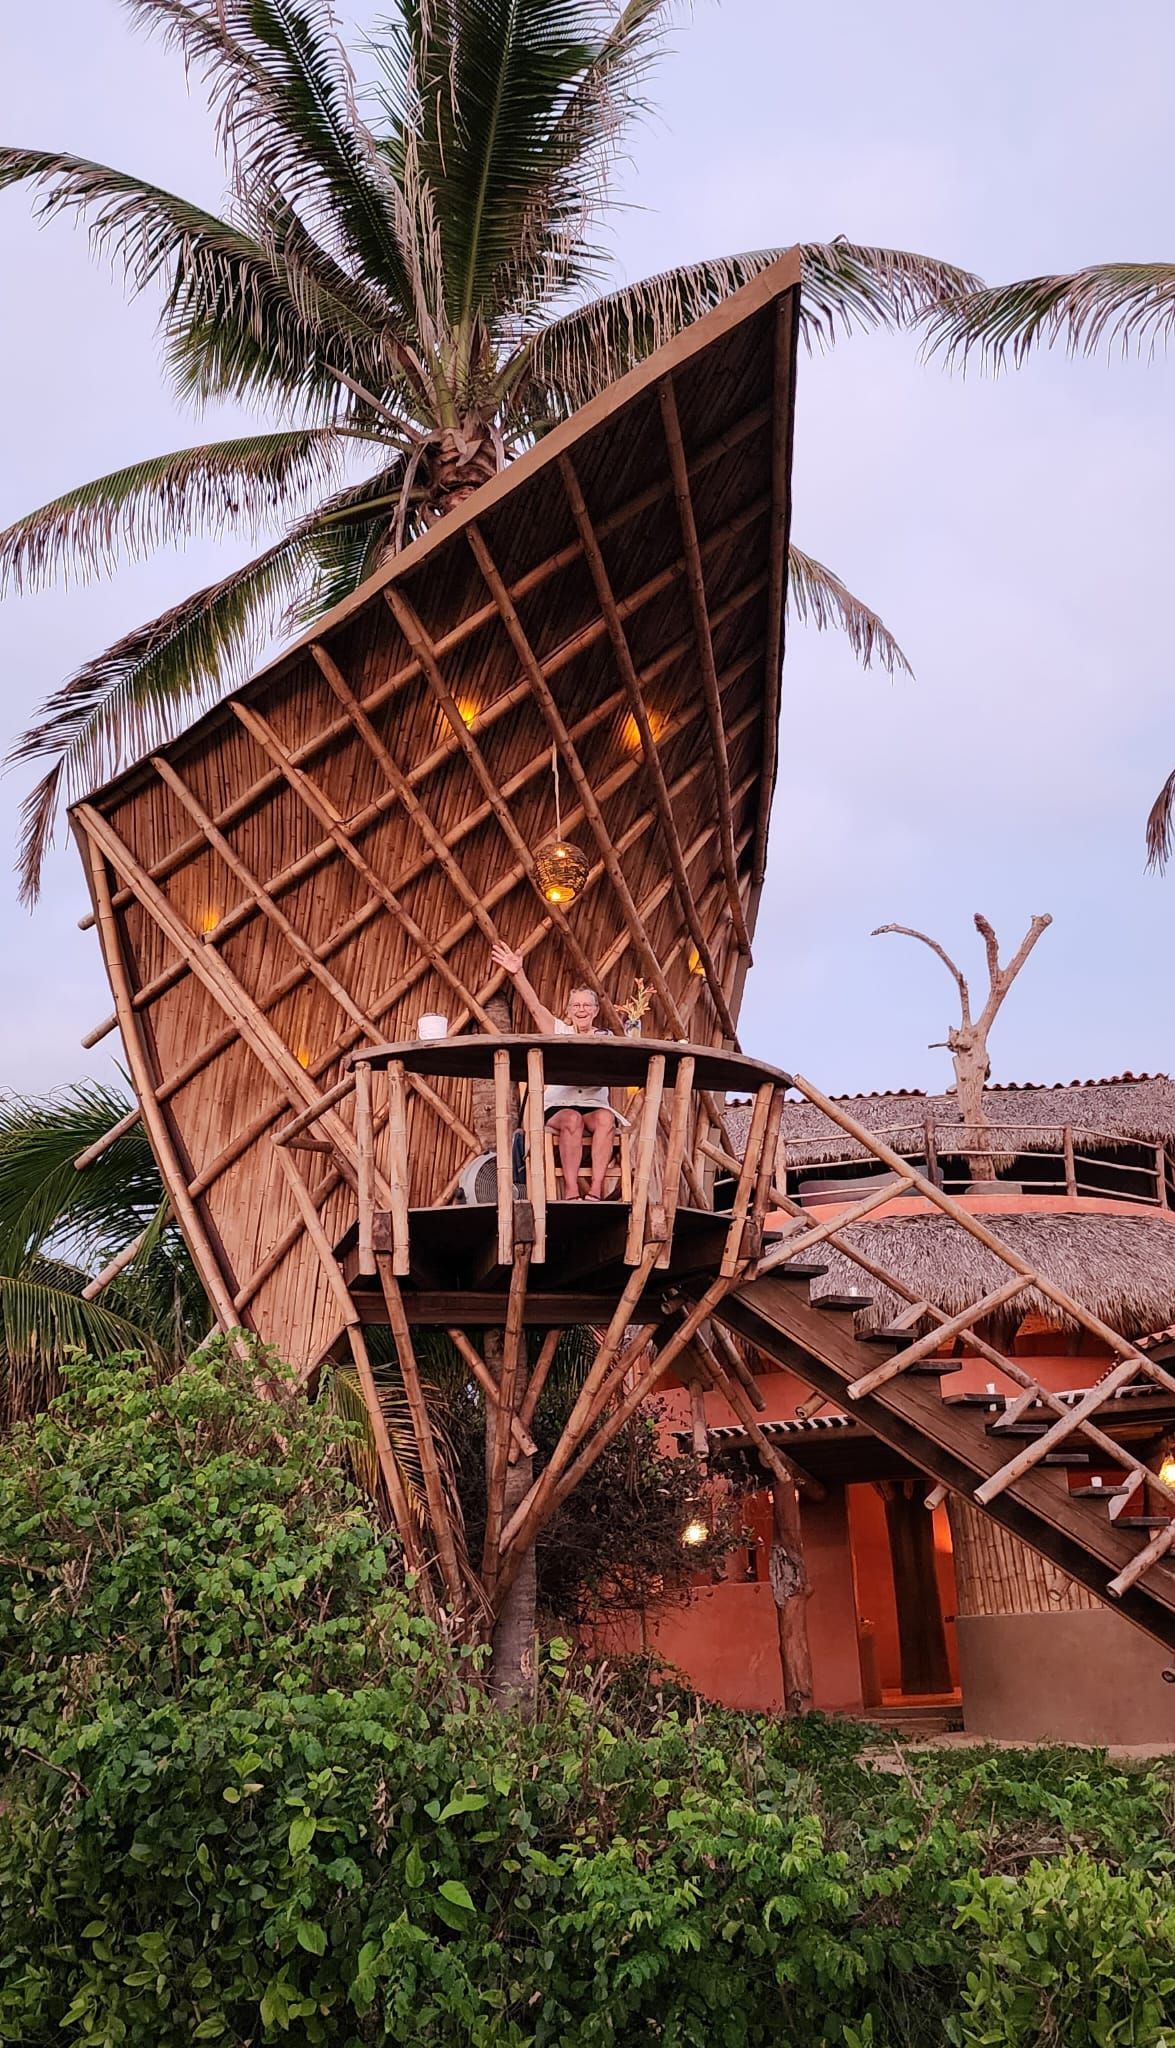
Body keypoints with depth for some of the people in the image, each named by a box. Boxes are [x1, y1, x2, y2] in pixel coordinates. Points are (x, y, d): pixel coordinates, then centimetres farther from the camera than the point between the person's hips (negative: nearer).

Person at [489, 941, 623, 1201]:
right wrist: (518, 973, -19)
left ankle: (596, 1190, -37)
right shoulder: (559, 1029, 13)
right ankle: (570, 1192, -35)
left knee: (605, 1119, -33)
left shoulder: (605, 1038, 15)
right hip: (557, 1105, -1)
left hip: (594, 1105, 1)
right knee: (572, 1119, -35)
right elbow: (535, 1005, -4)